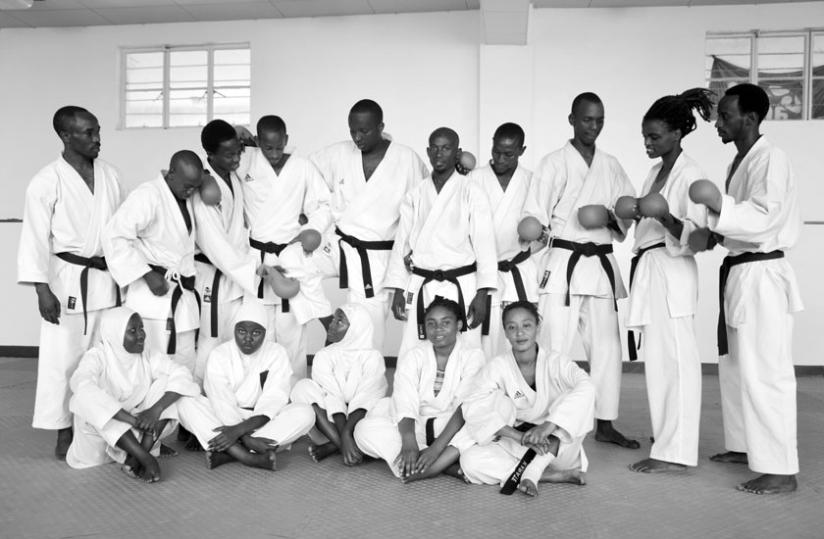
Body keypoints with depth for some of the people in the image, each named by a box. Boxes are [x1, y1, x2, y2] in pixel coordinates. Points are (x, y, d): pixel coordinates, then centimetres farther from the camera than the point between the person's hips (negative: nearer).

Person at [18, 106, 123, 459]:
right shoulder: (47, 182, -9)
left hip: (108, 278, 5)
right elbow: (36, 239, -9)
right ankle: (63, 432, 16)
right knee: (62, 358, 2)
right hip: (68, 281, -4)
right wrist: (43, 290, -14)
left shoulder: (110, 175, 5)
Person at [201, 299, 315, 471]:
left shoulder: (277, 353, -3)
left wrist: (239, 429, -31)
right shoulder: (219, 355, -3)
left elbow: (272, 401, -15)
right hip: (228, 419, 0)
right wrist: (246, 437, -31)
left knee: (304, 413, -28)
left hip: (264, 422, 0)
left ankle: (231, 452, -32)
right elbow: (221, 402, -15)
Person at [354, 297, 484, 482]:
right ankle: (450, 465, -27)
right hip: (416, 427, 2)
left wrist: (436, 447, -29)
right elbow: (405, 404, -13)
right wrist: (409, 443, -33)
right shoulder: (414, 357, 3)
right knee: (365, 428, -23)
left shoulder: (473, 356, -2)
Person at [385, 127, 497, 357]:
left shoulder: (472, 192, -1)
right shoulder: (415, 195, 9)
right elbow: (402, 243, 12)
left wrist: (482, 294, -9)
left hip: (461, 286, -3)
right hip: (421, 286, 3)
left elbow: (484, 243, -4)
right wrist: (398, 290, 8)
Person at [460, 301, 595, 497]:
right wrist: (519, 436, -34)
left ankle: (531, 473, -24)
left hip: (558, 449, -1)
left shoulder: (555, 362, -11)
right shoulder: (498, 366, -8)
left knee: (579, 401, -26)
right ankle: (556, 476, -22)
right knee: (470, 461, -26)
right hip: (515, 447, 1)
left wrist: (548, 426, -43)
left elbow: (586, 388, -30)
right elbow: (473, 406, -22)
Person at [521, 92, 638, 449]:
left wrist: (610, 217, -7)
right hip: (563, 263, -5)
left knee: (607, 345, 8)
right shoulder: (554, 164, 1)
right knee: (554, 345, -9)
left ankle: (605, 424, 19)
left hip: (601, 265, 5)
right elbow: (534, 215, -4)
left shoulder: (611, 166, 13)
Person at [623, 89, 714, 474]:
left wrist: (664, 215, -29)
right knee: (658, 360, 12)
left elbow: (694, 235, -16)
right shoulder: (656, 172, 17)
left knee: (674, 360, -6)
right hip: (648, 271, 9)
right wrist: (634, 214, 11)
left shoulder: (691, 175, -9)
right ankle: (668, 441, 24)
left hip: (673, 273, -9)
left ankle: (675, 453, 0)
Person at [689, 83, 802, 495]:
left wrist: (717, 205, -34)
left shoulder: (770, 160, -14)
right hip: (739, 272, 10)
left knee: (764, 372, -7)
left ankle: (779, 470, 1)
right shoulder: (741, 161, 15)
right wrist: (710, 234, 9)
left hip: (761, 276, -10)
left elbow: (763, 217, -26)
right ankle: (744, 446, 32)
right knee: (735, 366, 18)